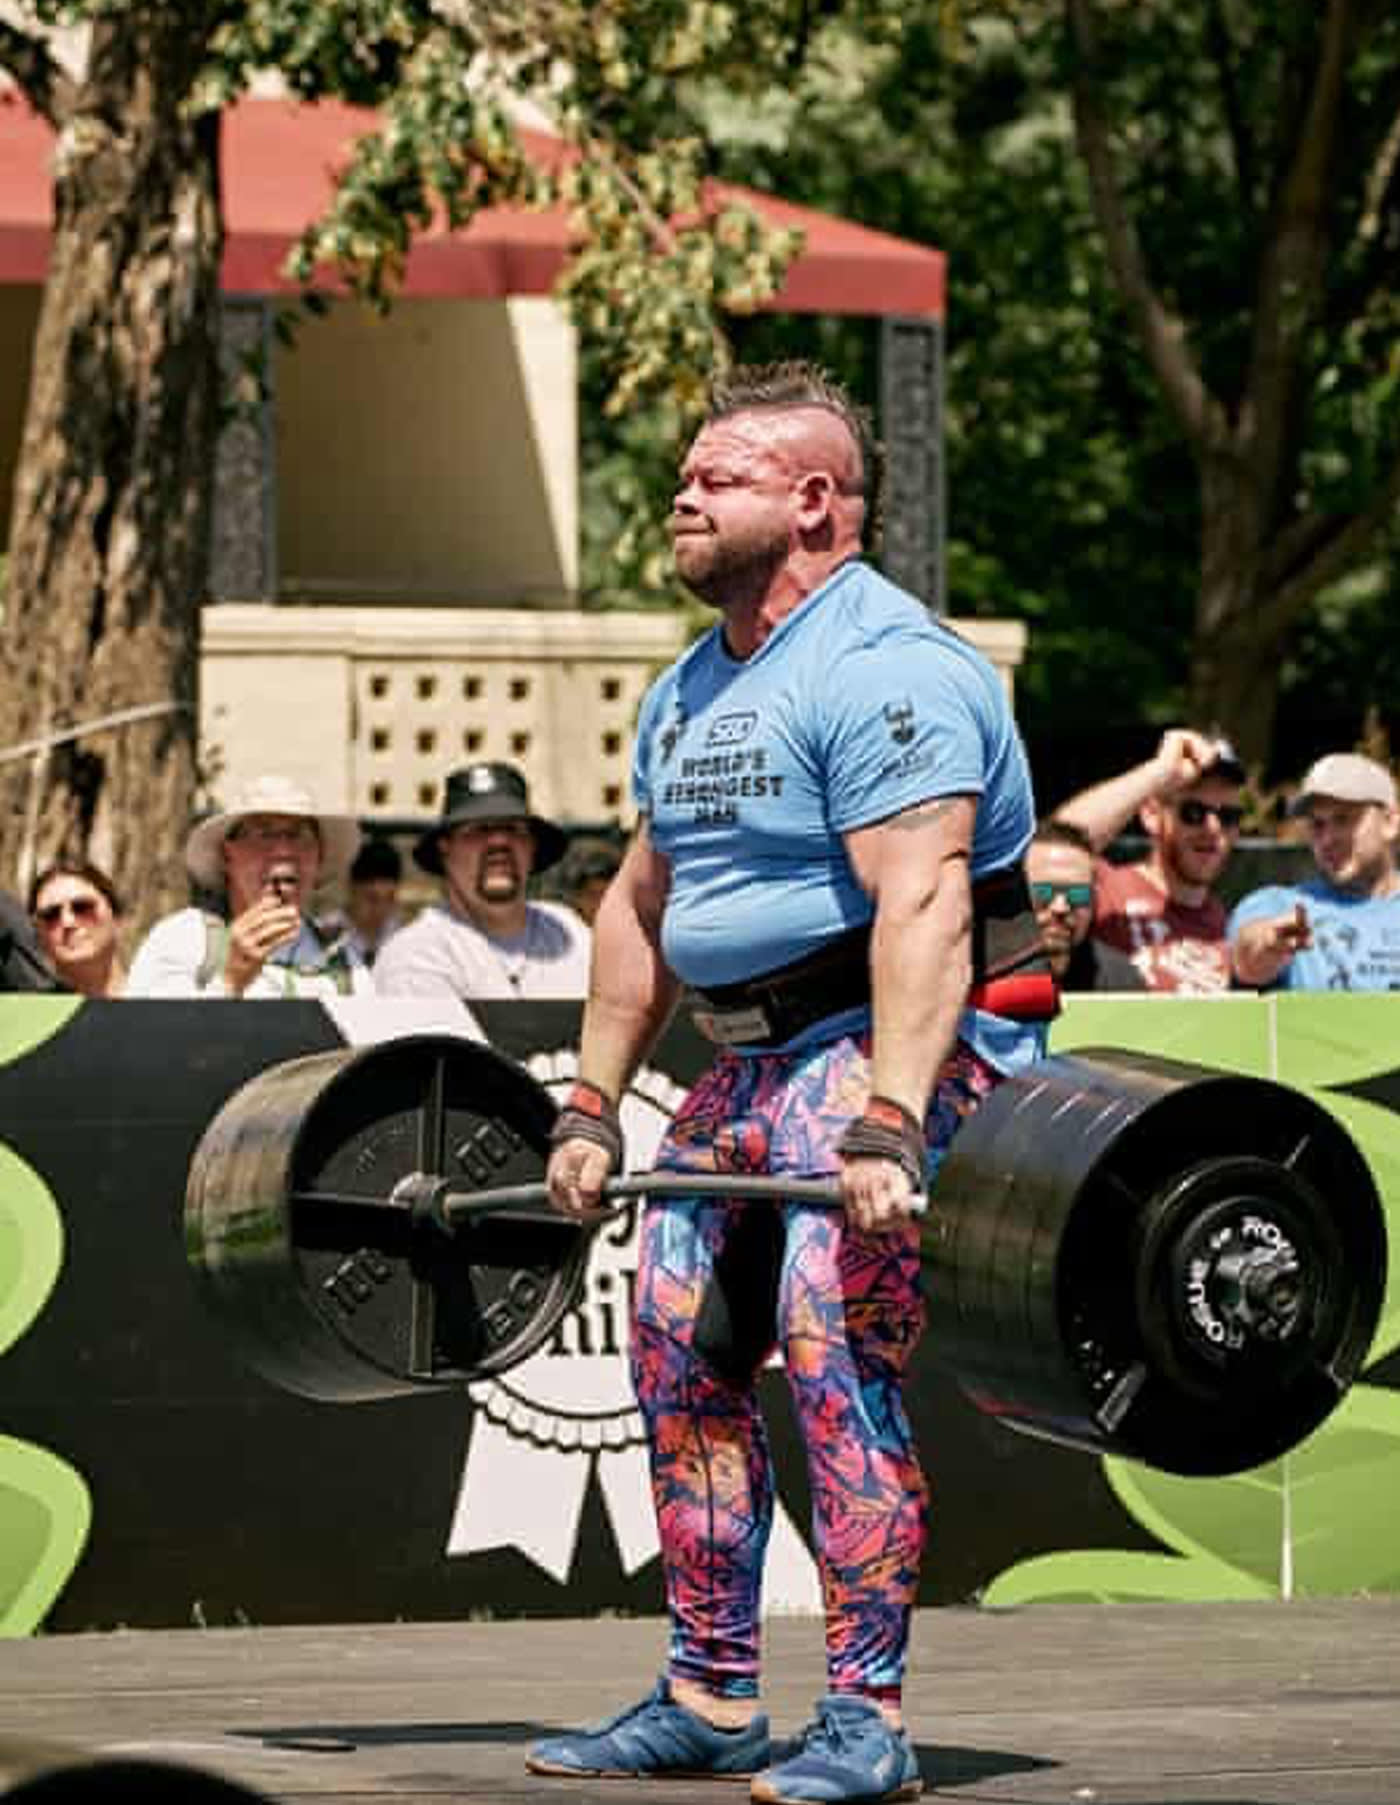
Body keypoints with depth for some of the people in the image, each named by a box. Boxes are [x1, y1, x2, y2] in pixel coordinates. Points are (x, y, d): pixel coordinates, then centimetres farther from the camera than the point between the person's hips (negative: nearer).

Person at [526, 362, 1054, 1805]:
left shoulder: (881, 670, -17)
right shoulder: (691, 692, 14)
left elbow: (921, 904, -27)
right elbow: (640, 903, 21)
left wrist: (890, 1123, -35)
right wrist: (592, 1105, 17)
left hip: (903, 1041, -10)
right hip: (754, 1060, 10)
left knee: (836, 1360, -19)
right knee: (681, 1359, 7)